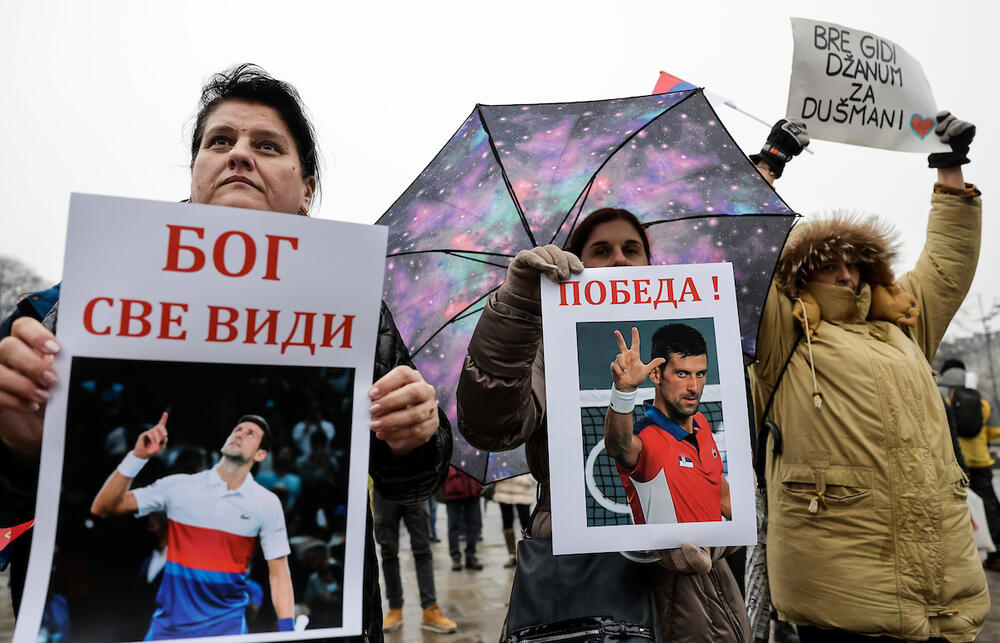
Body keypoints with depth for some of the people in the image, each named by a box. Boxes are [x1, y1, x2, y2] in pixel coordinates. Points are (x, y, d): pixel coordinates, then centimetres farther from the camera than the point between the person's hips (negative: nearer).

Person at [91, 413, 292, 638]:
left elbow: (278, 573, -2)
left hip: (228, 626, -1)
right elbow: (102, 508, -3)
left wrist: (287, 630, -12)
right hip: (168, 626, 1)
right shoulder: (178, 486, -2)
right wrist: (138, 456, -16)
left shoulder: (268, 503, -4)